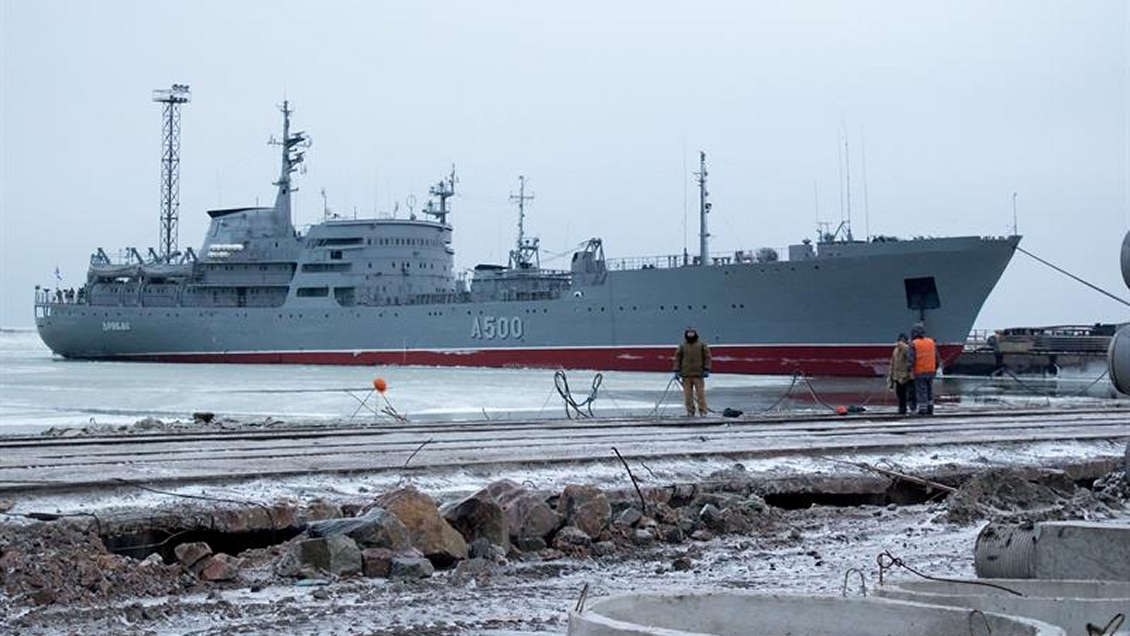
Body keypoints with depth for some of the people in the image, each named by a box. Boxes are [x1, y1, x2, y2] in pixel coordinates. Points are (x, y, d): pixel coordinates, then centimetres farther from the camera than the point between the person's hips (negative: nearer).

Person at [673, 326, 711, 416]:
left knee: (700, 393, -4)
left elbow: (707, 357, 3)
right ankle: (690, 411, 8)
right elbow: (677, 359, 9)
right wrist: (677, 371, 2)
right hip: (686, 374, 2)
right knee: (687, 394, 1)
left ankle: (703, 411, 2)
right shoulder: (682, 346, 8)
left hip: (698, 374, -2)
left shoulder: (702, 345, 4)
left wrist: (706, 370, -4)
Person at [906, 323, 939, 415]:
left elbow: (910, 359, -18)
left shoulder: (913, 344, -11)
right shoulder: (931, 342, 5)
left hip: (919, 372, -5)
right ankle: (930, 409, 16)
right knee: (929, 390, 15)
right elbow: (936, 357, 11)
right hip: (930, 371, 5)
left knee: (921, 391, 1)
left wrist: (909, 370, -16)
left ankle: (923, 410, 0)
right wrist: (935, 369, 20)